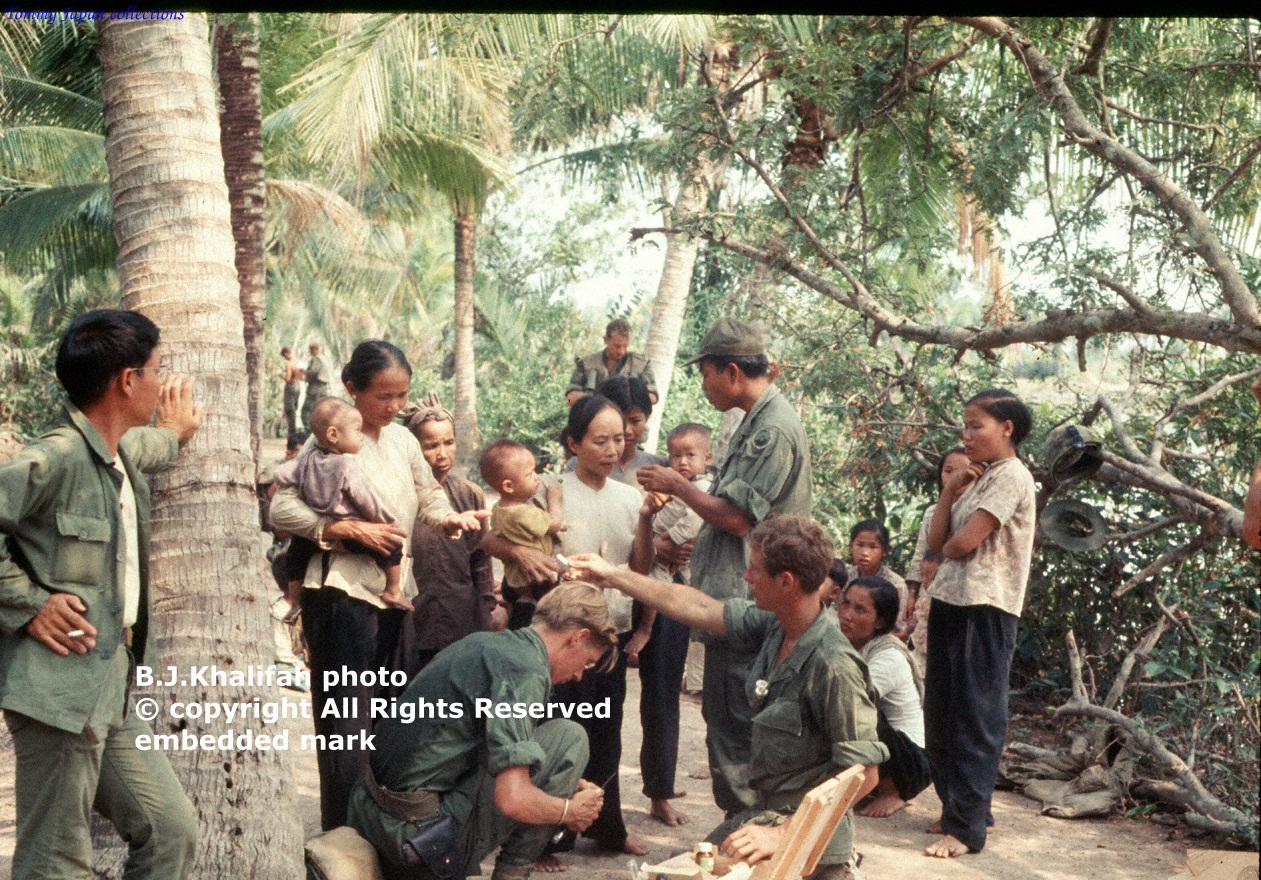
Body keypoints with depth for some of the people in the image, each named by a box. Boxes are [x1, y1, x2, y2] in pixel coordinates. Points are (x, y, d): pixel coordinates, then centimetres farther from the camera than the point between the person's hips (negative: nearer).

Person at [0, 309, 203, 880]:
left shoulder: (120, 453, 14)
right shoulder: (54, 458, -16)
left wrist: (173, 435, 49)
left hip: (116, 691, 9)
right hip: (61, 688, -9)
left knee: (173, 833, 10)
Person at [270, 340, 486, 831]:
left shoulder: (403, 440, 11)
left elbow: (428, 499, 14)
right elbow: (281, 510, -15)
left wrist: (450, 519, -8)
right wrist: (353, 529, -20)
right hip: (343, 593, -7)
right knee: (347, 725, -4)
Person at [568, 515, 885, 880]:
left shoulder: (833, 665, -25)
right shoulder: (771, 626, -2)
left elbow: (862, 775, -24)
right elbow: (698, 608, 11)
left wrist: (784, 834, -25)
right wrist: (613, 576, 18)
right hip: (764, 809, 8)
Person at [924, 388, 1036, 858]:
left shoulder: (1011, 476, -11)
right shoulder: (977, 478, 17)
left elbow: (963, 542, -18)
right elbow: (936, 541, 10)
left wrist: (949, 544, 3)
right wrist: (949, 489, 0)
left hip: (984, 608, -9)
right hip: (950, 602, 9)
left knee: (975, 718, -6)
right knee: (941, 713, 13)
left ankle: (966, 827, -3)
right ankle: (959, 805, 24)